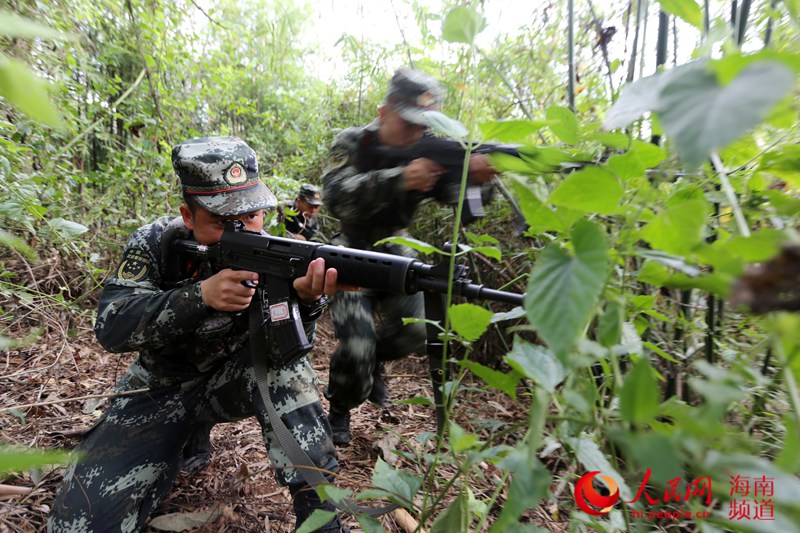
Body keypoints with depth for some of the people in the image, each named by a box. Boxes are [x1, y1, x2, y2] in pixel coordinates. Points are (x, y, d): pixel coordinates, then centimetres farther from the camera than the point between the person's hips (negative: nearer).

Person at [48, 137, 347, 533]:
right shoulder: (156, 243, -14)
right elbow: (110, 327, -23)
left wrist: (305, 300, -50)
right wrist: (200, 295, -41)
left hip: (231, 381, 0)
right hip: (159, 390, 1)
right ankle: (191, 437, 13)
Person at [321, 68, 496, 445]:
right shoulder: (352, 144, -14)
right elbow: (336, 197, -33)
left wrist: (475, 173, -44)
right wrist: (400, 178, -48)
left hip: (394, 249, 4)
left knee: (415, 331, -14)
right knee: (356, 346, -16)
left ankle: (374, 360, 21)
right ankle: (338, 408, 16)